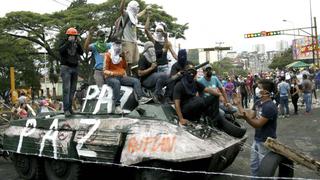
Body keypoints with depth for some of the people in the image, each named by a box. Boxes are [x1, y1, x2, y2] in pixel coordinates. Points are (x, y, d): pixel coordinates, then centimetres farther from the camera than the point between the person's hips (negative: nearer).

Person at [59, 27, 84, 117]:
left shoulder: (76, 44, 12)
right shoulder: (64, 43, 1)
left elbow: (81, 52, -2)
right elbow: (60, 50, -19)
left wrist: (78, 43, -13)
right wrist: (69, 42, -22)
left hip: (75, 68, 5)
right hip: (66, 67, -5)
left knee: (73, 89, 3)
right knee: (66, 89, -12)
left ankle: (70, 107, 8)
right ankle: (66, 109, -14)